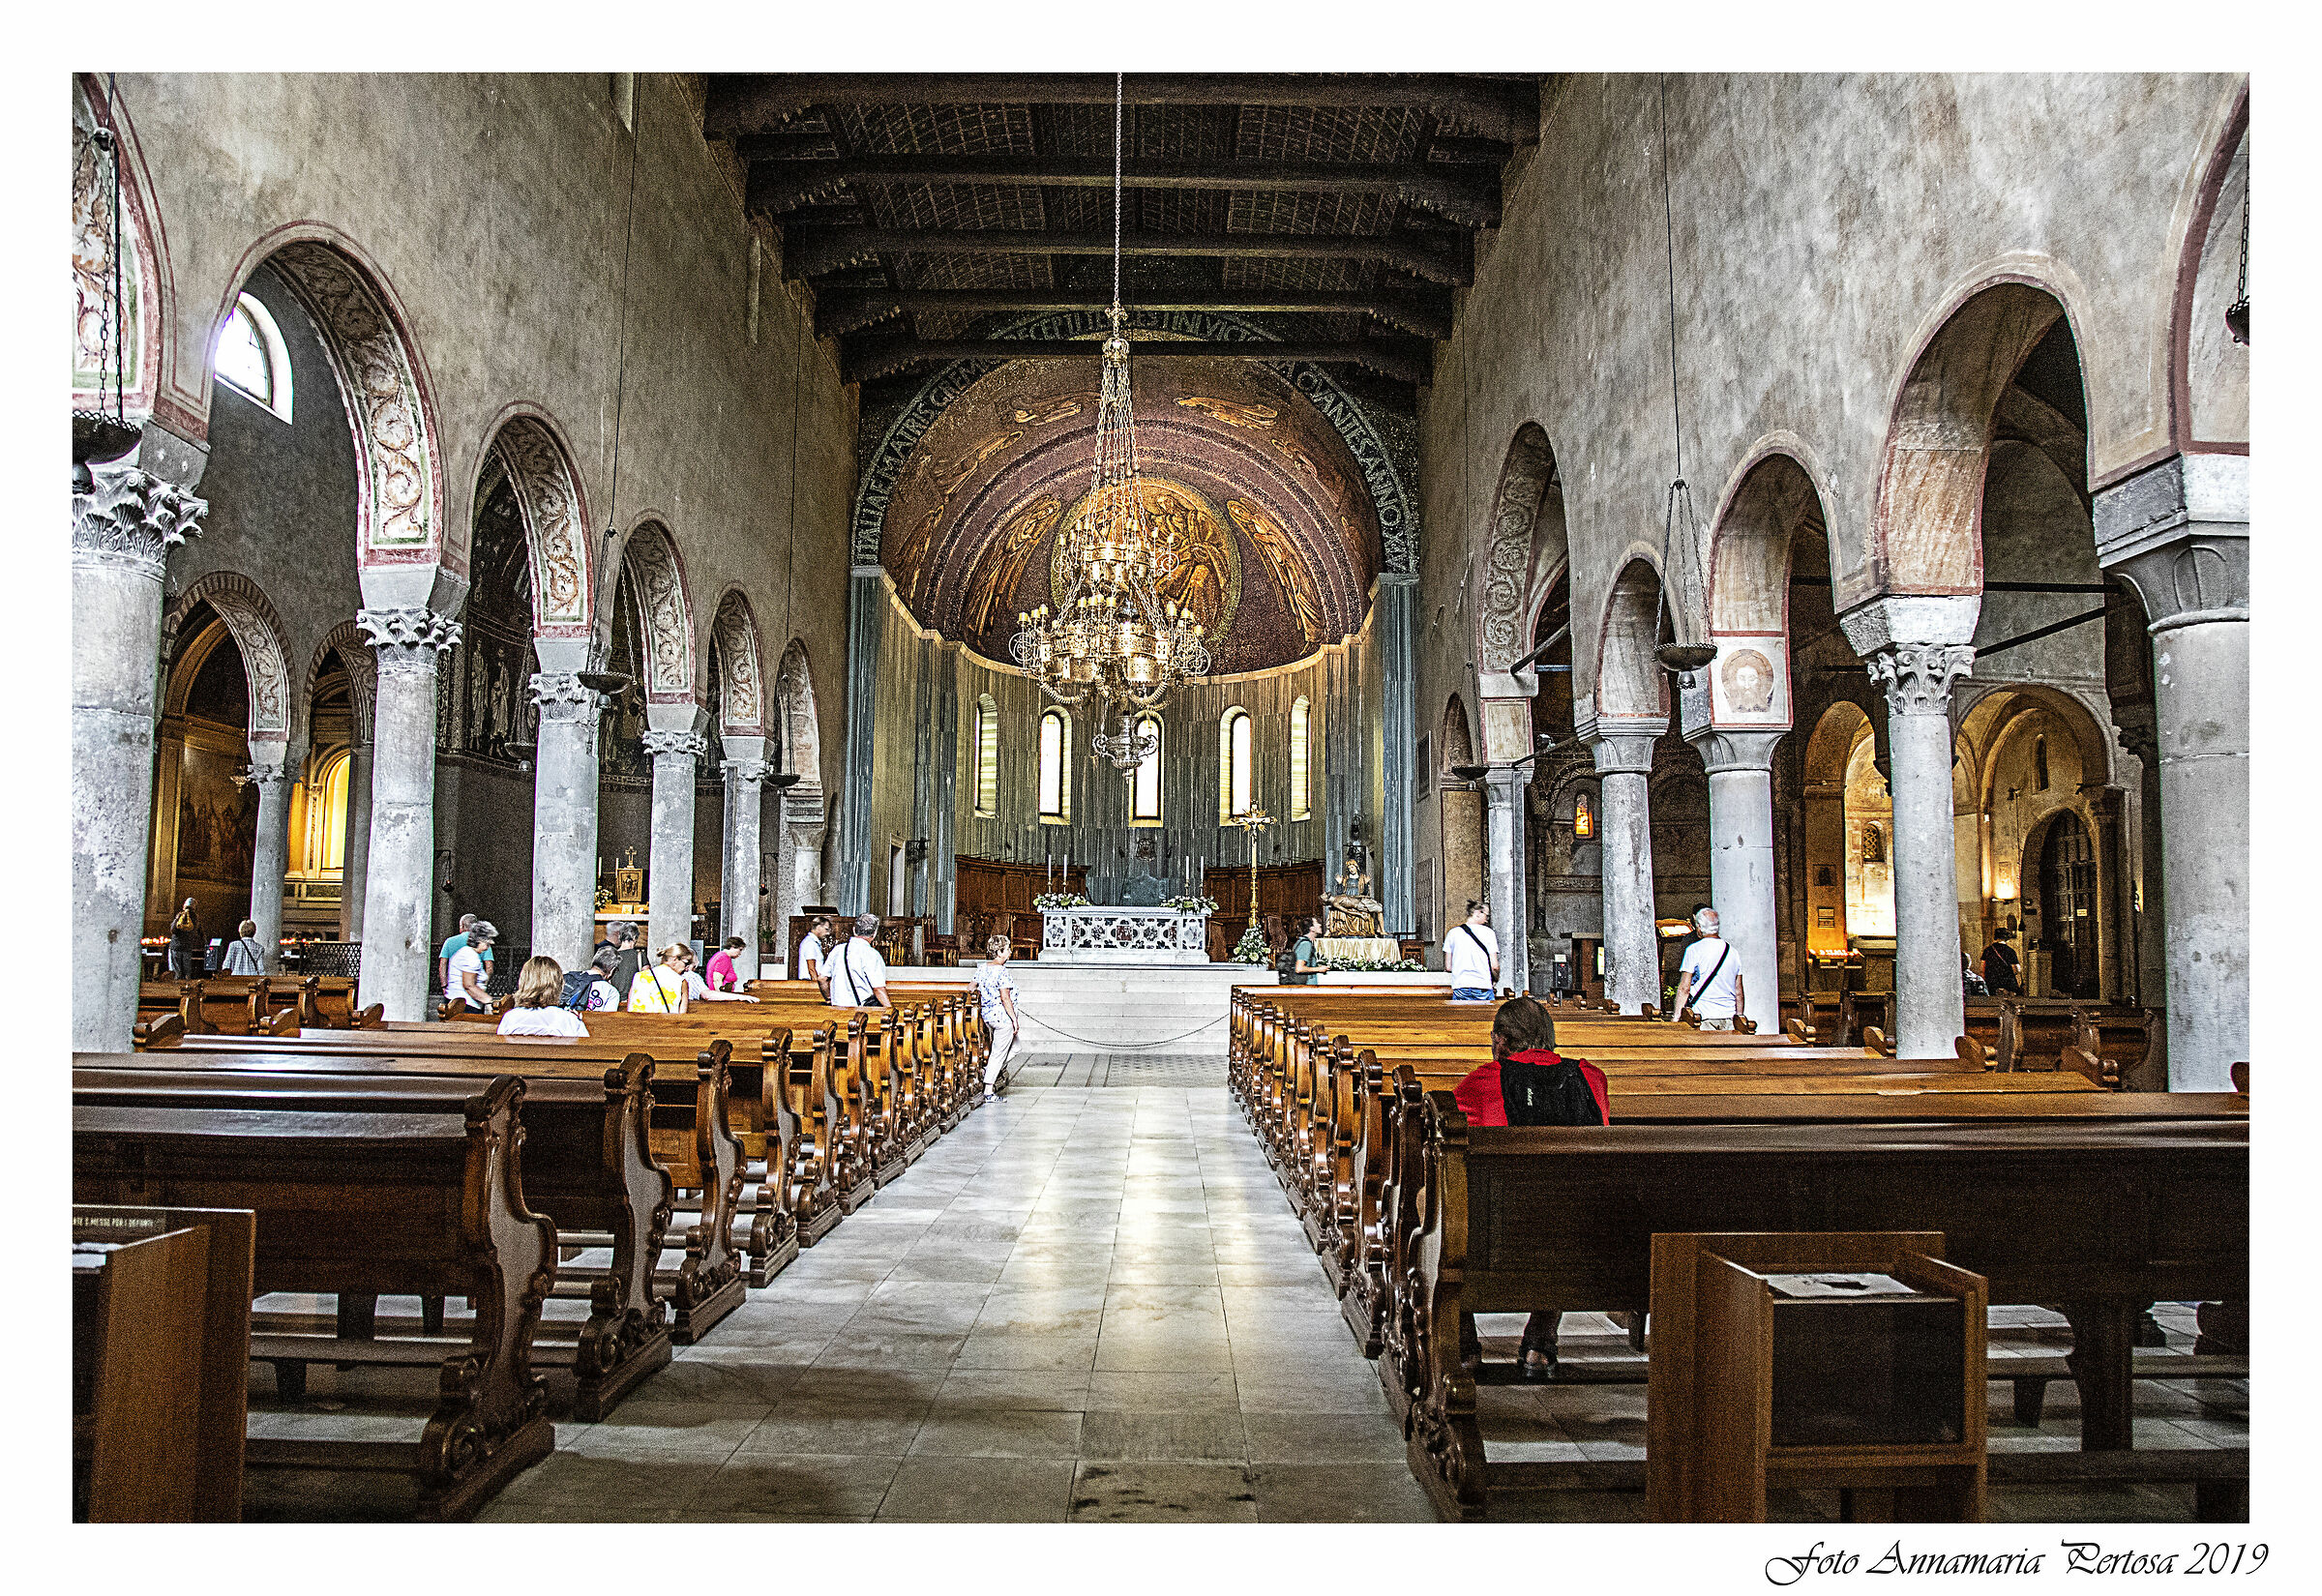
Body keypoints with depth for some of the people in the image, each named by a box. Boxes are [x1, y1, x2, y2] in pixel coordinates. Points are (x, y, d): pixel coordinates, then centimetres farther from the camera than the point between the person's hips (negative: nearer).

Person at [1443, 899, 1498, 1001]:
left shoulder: (1453, 933, 7)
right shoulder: (1488, 932, -1)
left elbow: (1448, 967, 6)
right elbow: (1494, 966, -3)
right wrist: (1496, 978, 17)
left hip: (1459, 989, 2)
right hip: (1483, 988, -2)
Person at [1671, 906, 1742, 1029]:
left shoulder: (1694, 950, -5)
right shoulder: (1732, 950, 11)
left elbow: (1684, 988, -7)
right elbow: (1739, 992, 15)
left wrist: (1676, 1017, -2)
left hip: (1704, 1016, -5)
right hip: (1729, 1017, 5)